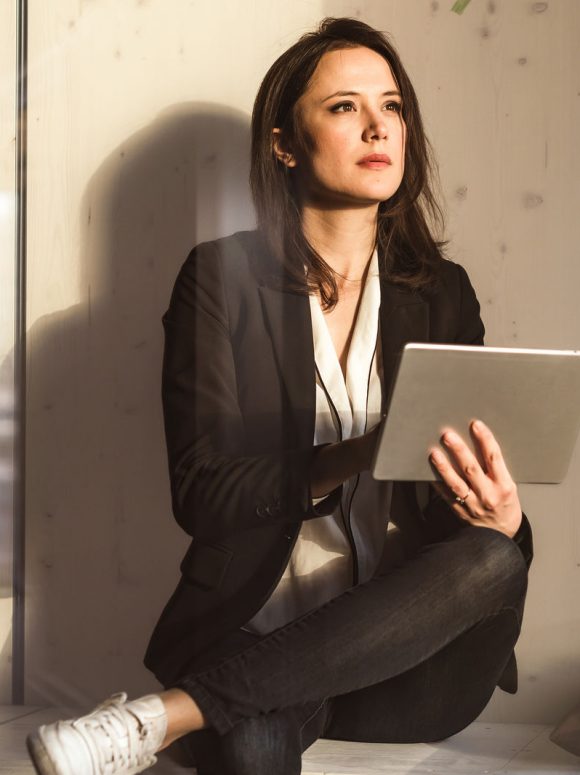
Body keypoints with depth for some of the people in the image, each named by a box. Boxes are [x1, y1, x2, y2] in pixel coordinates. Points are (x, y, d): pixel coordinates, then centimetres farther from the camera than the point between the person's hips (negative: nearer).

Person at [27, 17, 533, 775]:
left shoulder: (442, 295, 9)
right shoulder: (224, 278, 0)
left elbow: (480, 475, 7)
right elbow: (200, 493, -8)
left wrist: (501, 518, -19)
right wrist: (359, 456, -24)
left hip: (396, 649, 7)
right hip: (255, 633, -6)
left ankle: (168, 711, -29)